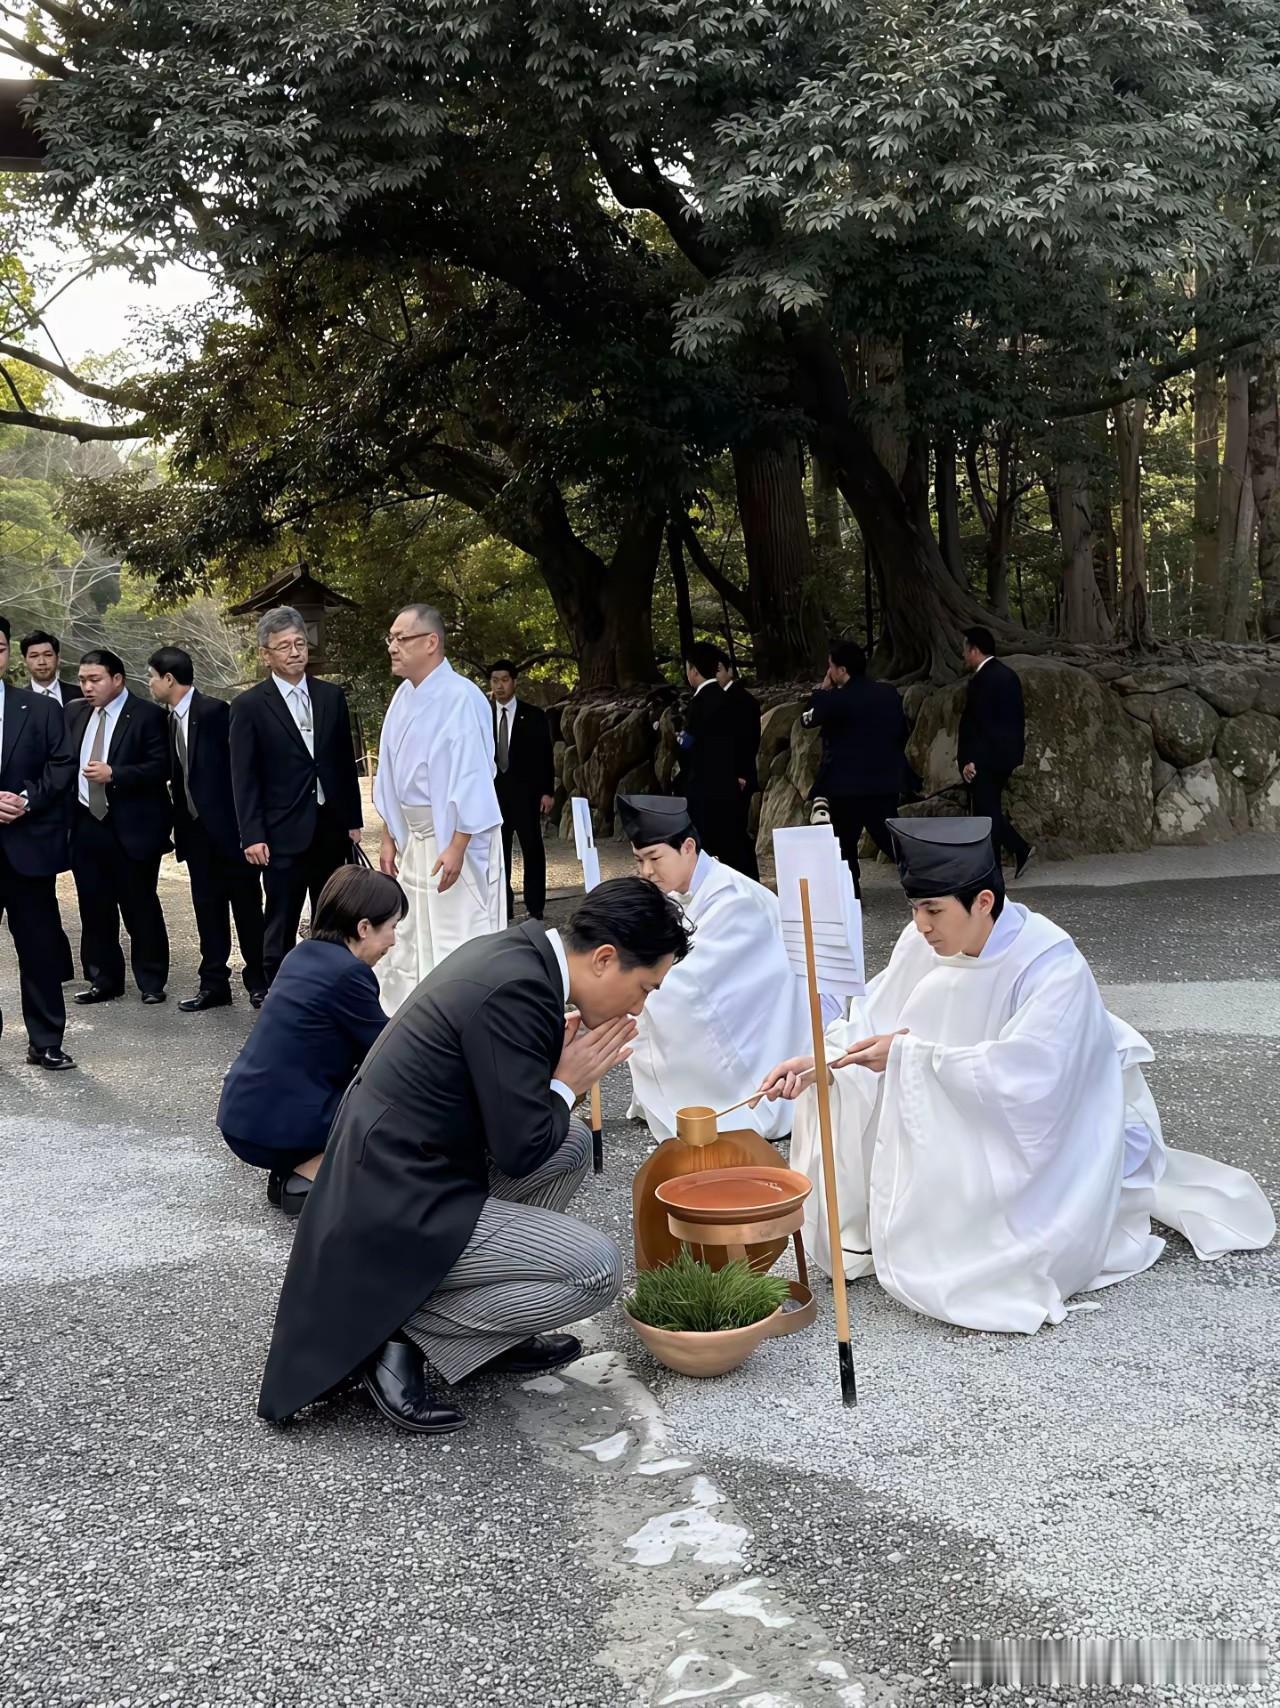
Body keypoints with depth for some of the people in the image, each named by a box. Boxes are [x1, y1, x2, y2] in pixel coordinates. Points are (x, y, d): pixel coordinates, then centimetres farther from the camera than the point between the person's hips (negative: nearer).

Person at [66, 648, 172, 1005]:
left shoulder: (147, 715, -7)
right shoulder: (74, 713, 10)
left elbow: (160, 768, -13)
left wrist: (114, 774, -21)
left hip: (131, 827, -5)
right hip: (85, 826, 5)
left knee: (141, 908, 4)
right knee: (94, 909, 10)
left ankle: (151, 982, 16)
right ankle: (104, 981, 21)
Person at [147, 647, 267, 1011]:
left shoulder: (215, 711, -12)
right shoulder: (168, 719, 8)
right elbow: (175, 774, 13)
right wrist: (179, 825, 7)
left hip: (229, 827, -6)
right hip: (197, 830, 6)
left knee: (246, 907, 4)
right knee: (208, 909, 10)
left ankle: (258, 981, 15)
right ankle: (214, 984, 17)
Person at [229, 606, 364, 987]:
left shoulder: (332, 696, 8)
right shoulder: (249, 706, -3)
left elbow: (346, 762, 12)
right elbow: (244, 778, -5)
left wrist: (353, 819, 9)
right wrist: (252, 835, -11)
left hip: (331, 828, 4)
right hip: (284, 832, -4)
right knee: (280, 927, 3)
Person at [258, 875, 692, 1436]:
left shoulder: (512, 951, 6)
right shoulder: (517, 989, -23)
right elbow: (519, 1151, -20)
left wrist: (558, 1059, 4)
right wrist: (566, 1084, -3)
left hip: (385, 1173, 10)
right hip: (400, 1215, -10)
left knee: (572, 1144, 17)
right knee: (599, 1270, -9)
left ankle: (488, 1327, 18)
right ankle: (404, 1336, -2)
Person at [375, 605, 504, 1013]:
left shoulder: (461, 698, -17)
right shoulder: (403, 697, 7)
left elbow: (472, 778, -20)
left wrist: (456, 848, -21)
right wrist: (389, 838, 13)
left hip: (456, 839, -8)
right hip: (414, 838, 8)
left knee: (459, 943, -3)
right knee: (408, 941, 14)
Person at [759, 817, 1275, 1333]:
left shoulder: (1055, 969, -29)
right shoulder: (925, 943, -13)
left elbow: (1019, 1077, -36)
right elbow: (875, 1020, -6)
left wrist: (911, 1055, -35)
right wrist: (823, 1060, -23)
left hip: (1051, 1131, -6)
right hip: (968, 1128, 6)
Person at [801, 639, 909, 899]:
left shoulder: (836, 699, -15)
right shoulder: (889, 693, 4)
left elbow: (806, 719, 0)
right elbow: (903, 733, 13)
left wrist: (823, 689, 6)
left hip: (847, 784, -6)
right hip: (886, 782, 6)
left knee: (844, 843, 8)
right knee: (890, 838, 10)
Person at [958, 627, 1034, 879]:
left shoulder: (982, 679, -16)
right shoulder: (1008, 675, 13)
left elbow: (975, 723, -20)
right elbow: (1018, 718, 17)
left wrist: (968, 759, -18)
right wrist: (1016, 753, 21)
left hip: (985, 757, -9)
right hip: (1007, 755, 9)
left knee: (986, 812, -2)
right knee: (991, 809, 17)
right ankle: (1020, 849, 11)